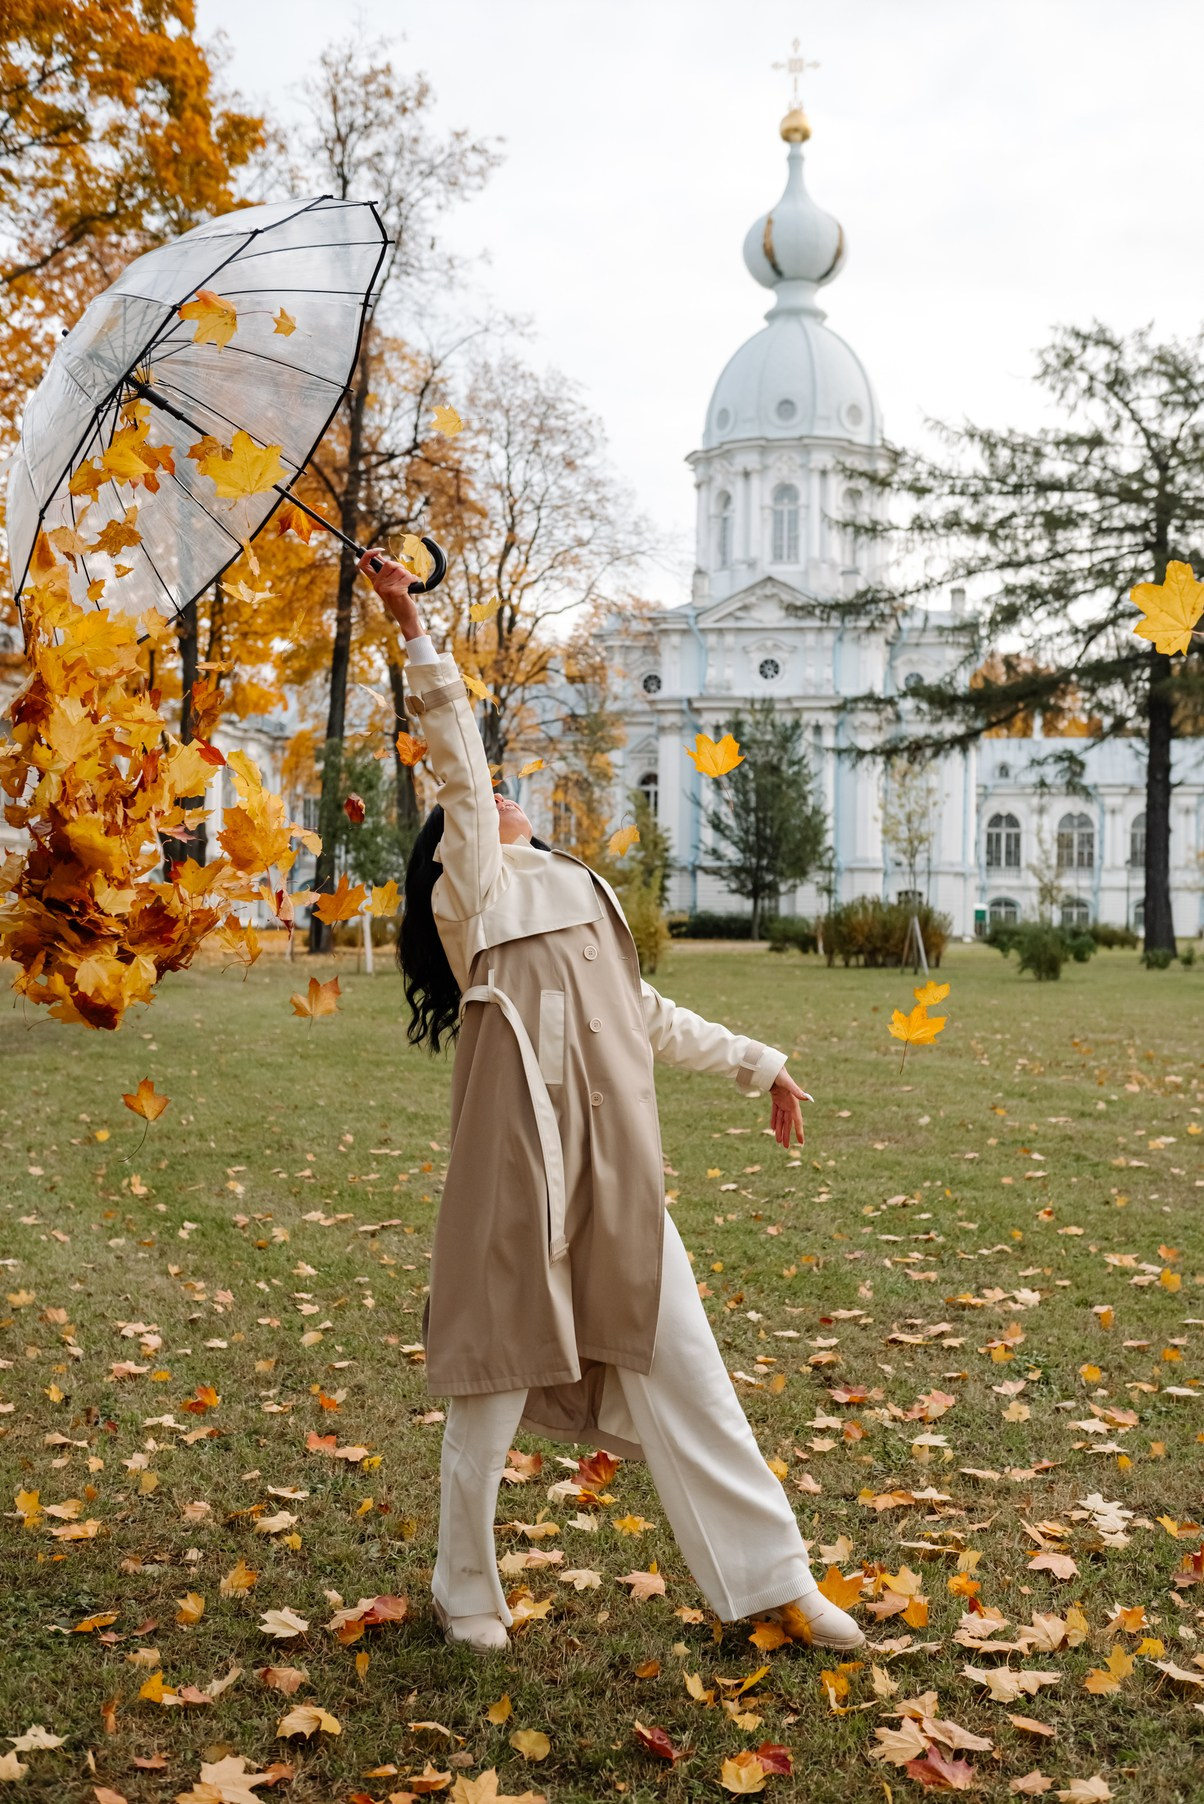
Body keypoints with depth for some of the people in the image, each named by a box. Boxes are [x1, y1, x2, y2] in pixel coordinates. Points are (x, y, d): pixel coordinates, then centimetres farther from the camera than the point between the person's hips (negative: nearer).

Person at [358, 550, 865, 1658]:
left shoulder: (579, 900, 27)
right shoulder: (474, 891, 5)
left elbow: (648, 1015, 33)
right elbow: (458, 762, -6)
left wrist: (760, 1066, 34)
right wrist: (413, 628, -12)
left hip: (617, 1182, 6)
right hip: (521, 1170, -6)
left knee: (684, 1374, 8)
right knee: (495, 1386, 4)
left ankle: (769, 1581, 17)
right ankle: (467, 1591, 24)